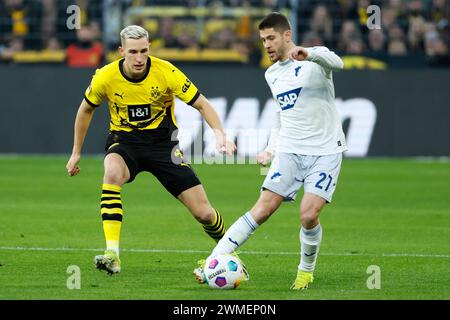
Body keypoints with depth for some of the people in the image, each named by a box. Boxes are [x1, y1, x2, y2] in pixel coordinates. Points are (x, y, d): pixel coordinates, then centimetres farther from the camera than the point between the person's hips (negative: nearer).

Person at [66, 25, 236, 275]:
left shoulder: (166, 72, -17)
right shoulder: (106, 77, -13)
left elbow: (202, 104, -10)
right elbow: (86, 109, 8)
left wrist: (220, 134, -27)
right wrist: (76, 152, 12)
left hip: (162, 141, 0)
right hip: (125, 141, 0)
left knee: (204, 213, -7)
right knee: (112, 172, -38)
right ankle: (112, 255, -40)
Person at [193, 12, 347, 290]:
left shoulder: (316, 59, -7)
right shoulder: (272, 74, 14)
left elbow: (337, 63, -31)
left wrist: (309, 55, -51)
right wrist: (271, 149, 16)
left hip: (326, 152, -5)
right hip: (289, 151, 5)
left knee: (309, 215, -17)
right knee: (262, 209, -9)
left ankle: (307, 271, 8)